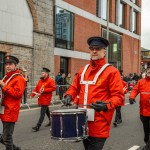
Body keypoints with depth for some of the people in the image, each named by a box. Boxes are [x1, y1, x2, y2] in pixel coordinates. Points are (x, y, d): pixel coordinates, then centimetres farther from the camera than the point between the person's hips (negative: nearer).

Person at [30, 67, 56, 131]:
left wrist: (44, 90, -22)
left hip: (46, 99, -8)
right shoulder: (40, 80, 12)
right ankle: (51, 121, 39)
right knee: (46, 110, 21)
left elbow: (53, 88, -17)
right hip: (41, 99, 8)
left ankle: (37, 126, -11)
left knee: (42, 113, -9)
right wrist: (32, 94, -2)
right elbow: (36, 88, 12)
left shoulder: (50, 80, -9)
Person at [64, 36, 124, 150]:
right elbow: (75, 87, 22)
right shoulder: (83, 70, 11)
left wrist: (106, 105, -29)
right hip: (83, 123, 6)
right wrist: (69, 95, 0)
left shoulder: (112, 71, -7)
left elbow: (119, 97, -10)